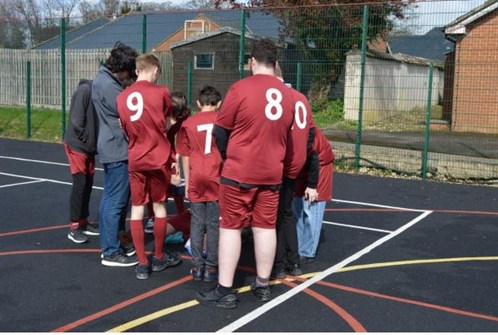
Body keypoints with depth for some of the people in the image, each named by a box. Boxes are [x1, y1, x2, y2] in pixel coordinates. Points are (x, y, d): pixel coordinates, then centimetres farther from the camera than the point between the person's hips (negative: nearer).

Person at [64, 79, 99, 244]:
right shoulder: (85, 90, -18)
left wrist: (94, 143, -4)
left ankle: (83, 222, 21)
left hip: (89, 147, 7)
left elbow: (97, 121, 7)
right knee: (79, 185, -6)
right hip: (77, 145, -7)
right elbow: (76, 121, -21)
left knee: (88, 185, 11)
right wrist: (86, 139, -13)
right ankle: (74, 227, 3)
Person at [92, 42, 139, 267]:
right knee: (116, 201, -6)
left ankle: (109, 245, 24)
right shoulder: (108, 85, -18)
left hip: (112, 148, 11)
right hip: (118, 150, -11)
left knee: (110, 199, 15)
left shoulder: (104, 80, 15)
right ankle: (111, 252, 0)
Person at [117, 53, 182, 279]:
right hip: (159, 158, -2)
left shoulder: (122, 96, 3)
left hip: (135, 160, 3)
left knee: (137, 209, 7)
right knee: (159, 207, 11)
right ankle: (159, 258, 24)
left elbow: (124, 129, 9)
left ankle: (142, 263, 9)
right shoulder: (161, 92, -7)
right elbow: (166, 123, 5)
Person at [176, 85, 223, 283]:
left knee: (197, 223, 9)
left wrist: (187, 182, 14)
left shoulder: (188, 123, 4)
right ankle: (211, 267, 7)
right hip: (217, 179, -1)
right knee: (214, 224, 4)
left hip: (196, 179, 1)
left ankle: (197, 266, 10)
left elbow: (185, 156, 7)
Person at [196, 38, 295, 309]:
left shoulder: (240, 88, -11)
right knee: (265, 227, 12)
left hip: (239, 172, -4)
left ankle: (225, 291, 6)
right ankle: (263, 285, 22)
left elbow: (221, 131, -5)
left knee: (230, 227, 3)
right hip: (272, 172, 5)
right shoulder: (286, 94, 4)